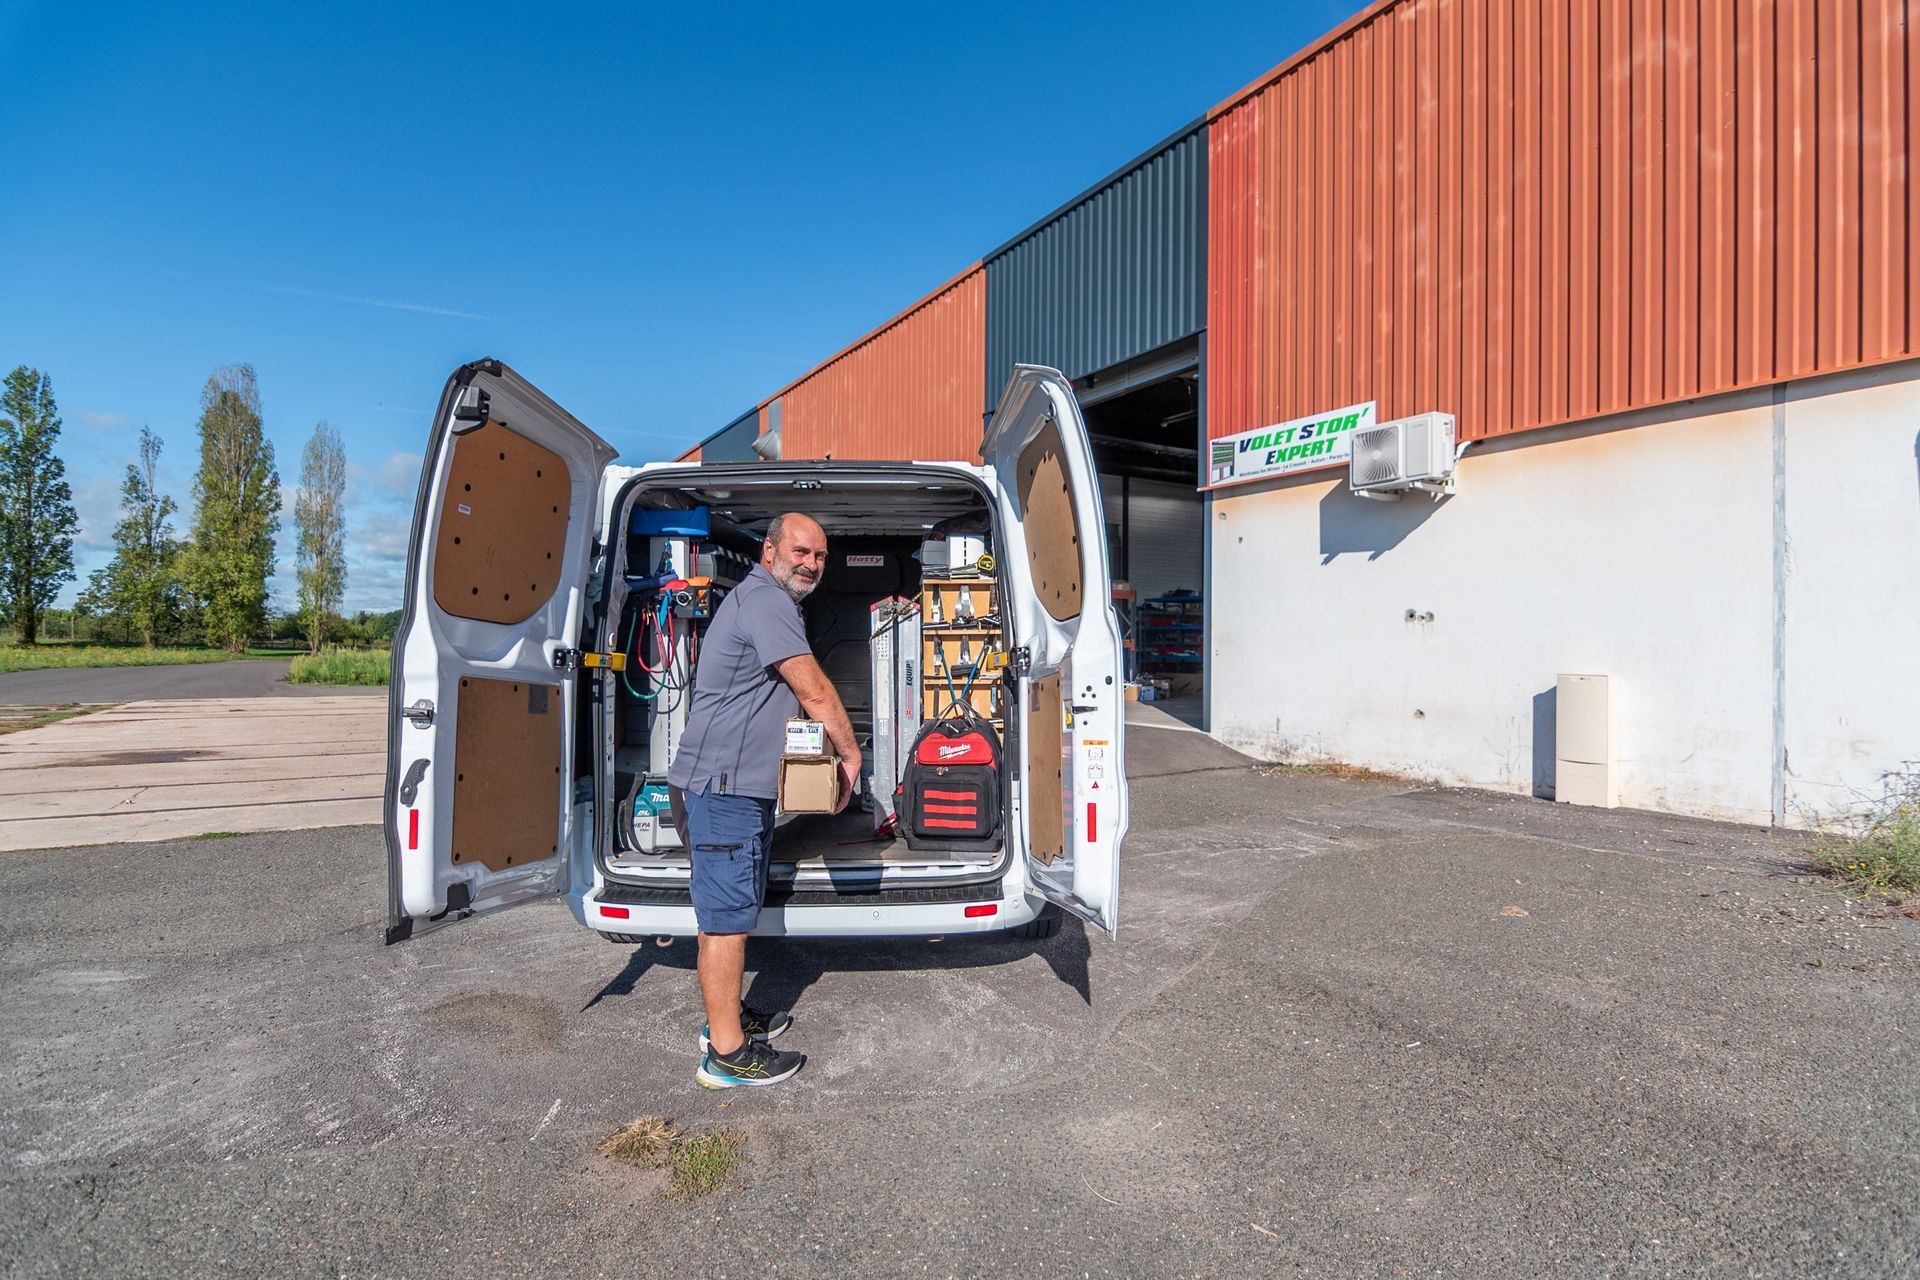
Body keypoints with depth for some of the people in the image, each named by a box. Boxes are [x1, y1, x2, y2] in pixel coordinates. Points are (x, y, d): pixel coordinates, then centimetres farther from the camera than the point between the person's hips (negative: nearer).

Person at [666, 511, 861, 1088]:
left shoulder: (768, 601, 19)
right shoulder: (764, 600, -15)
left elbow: (794, 698, 28)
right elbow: (815, 692, -18)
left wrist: (831, 749, 18)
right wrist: (851, 753, -5)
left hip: (744, 782, 11)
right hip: (723, 782, -11)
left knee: (731, 908, 18)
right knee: (727, 915, -3)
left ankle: (728, 1017, 32)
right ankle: (726, 1054, 6)